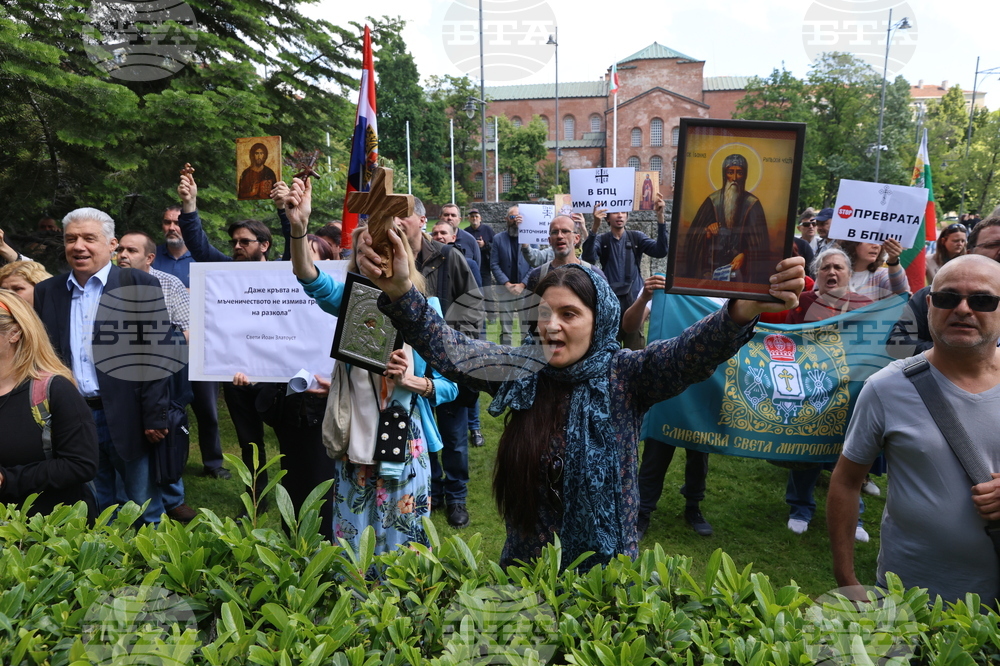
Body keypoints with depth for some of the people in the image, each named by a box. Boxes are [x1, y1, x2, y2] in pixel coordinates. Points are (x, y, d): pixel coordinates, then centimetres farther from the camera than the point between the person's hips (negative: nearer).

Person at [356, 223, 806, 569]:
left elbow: (691, 353, -31)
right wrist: (401, 293, -33)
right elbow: (448, 351, -17)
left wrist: (742, 311, -51)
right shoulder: (523, 370, -8)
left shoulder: (625, 377, -14)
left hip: (605, 566, -2)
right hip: (526, 561, 3)